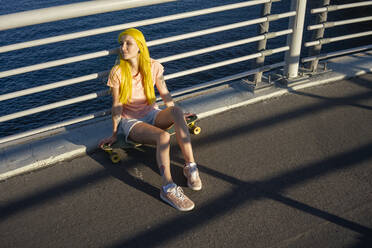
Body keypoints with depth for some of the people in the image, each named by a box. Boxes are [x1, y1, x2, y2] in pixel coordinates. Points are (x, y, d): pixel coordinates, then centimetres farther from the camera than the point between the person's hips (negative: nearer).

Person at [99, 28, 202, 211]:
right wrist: (114, 134, -2)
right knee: (163, 137, -34)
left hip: (152, 115, 3)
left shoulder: (153, 67, -5)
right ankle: (168, 188, -31)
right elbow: (117, 106, -7)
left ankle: (190, 166, -30)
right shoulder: (117, 72, -12)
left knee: (177, 111, -31)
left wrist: (176, 119, 8)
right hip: (131, 122, -3)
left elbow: (164, 94, 5)